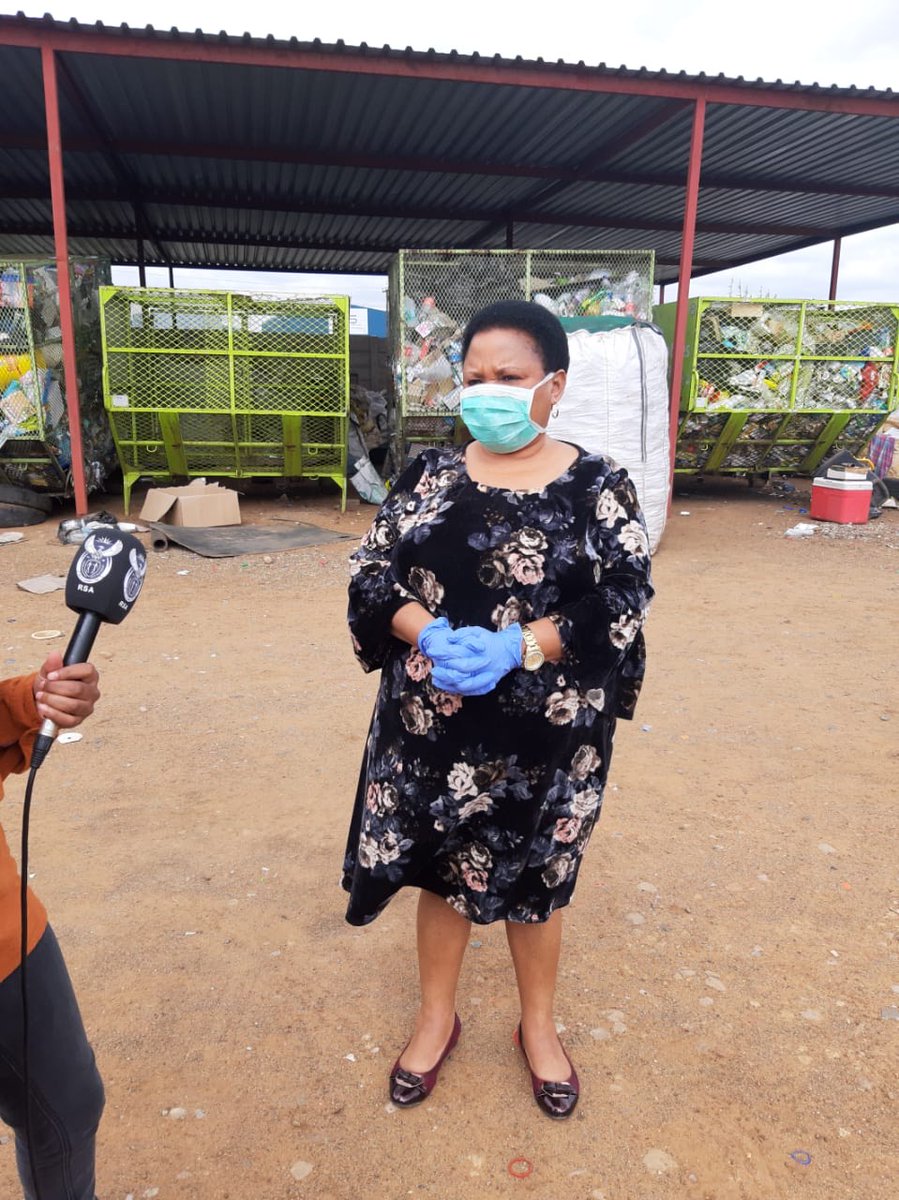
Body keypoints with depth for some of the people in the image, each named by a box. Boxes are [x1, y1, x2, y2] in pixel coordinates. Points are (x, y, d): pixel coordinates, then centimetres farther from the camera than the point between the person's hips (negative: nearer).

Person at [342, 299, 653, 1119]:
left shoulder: (598, 486, -5)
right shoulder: (430, 475, 0)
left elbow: (622, 602, -11)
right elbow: (373, 577, -2)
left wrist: (517, 646, -24)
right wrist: (431, 636, -21)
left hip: (547, 732, -1)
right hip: (435, 724, 2)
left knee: (536, 876, 17)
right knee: (443, 867, 17)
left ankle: (539, 1027, 43)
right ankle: (437, 1017, 43)